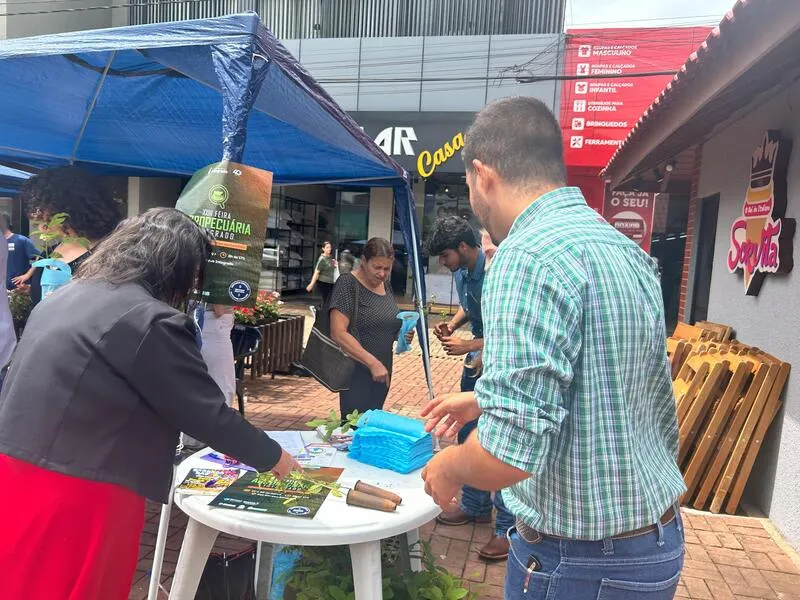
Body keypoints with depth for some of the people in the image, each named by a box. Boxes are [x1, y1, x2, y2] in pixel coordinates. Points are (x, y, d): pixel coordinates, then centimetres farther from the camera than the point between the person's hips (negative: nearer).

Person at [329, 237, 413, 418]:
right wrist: (373, 363, -23)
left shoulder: (385, 285, 11)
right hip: (357, 372, -7)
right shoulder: (348, 284, -11)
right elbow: (338, 333, -19)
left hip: (382, 372, 7)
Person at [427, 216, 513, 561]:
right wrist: (452, 325, -1)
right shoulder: (461, 272, 0)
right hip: (476, 364, 9)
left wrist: (468, 346, -24)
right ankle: (475, 506, 35)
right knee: (468, 438, 17)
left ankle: (508, 528, 10)